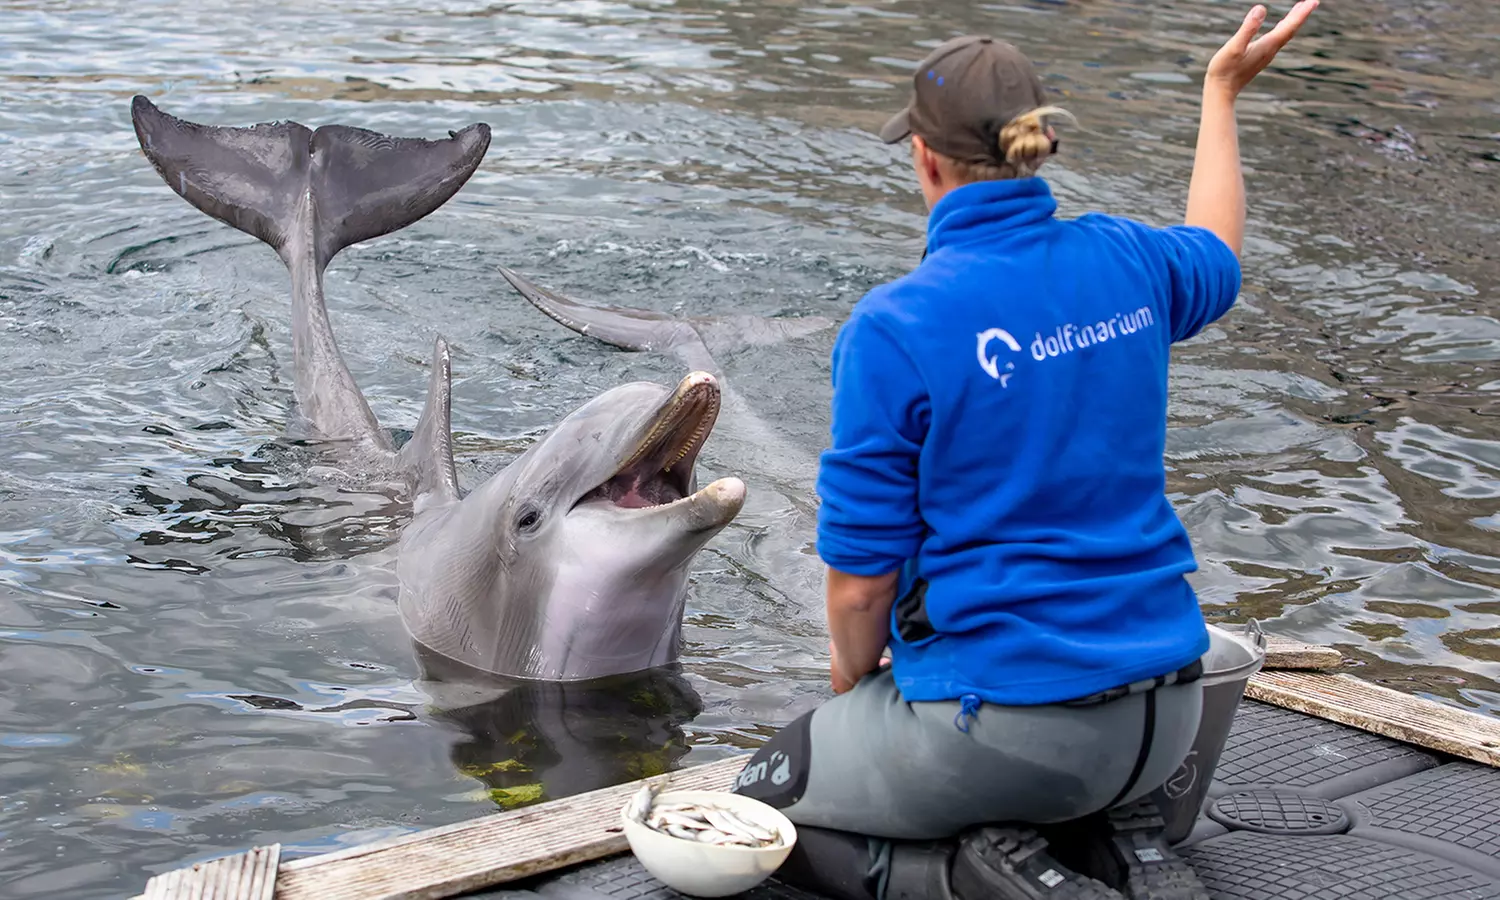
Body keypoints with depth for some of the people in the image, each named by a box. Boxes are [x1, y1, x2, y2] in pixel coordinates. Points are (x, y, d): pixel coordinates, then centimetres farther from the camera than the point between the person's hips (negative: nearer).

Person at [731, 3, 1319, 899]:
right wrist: (1223, 92, 38)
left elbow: (862, 578, -12)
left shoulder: (895, 327, -17)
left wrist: (853, 680, 9)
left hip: (1003, 717, -6)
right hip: (1164, 718, 6)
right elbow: (1216, 258, 27)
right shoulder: (1123, 261, -1)